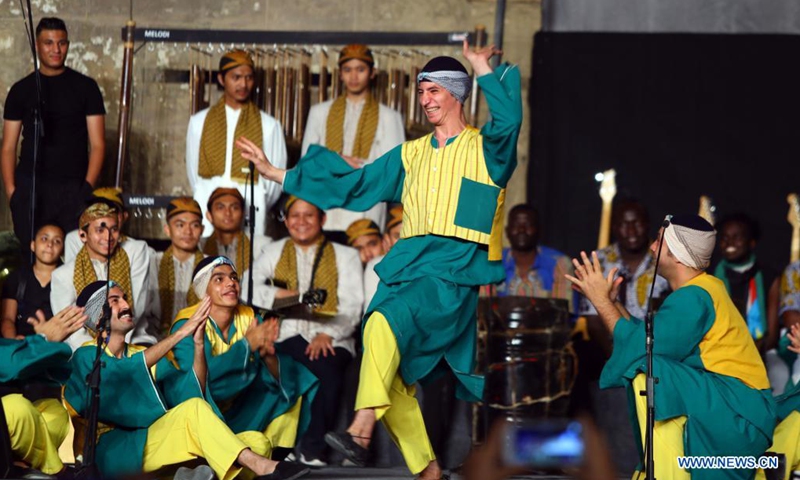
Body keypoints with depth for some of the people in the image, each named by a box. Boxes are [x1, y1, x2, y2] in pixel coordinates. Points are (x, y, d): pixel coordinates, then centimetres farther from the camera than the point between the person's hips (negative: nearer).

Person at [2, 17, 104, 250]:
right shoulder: (21, 90, 10)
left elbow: (97, 144, 3)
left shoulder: (85, 87, 7)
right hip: (29, 188, 1)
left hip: (73, 189, -1)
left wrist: (88, 187, -8)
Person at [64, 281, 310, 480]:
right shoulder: (86, 356, 7)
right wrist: (181, 333, -16)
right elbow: (121, 372, -16)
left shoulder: (145, 355, 25)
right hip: (112, 450, -6)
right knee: (194, 408, -30)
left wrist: (198, 344, -6)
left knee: (256, 440, -14)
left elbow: (191, 392, 9)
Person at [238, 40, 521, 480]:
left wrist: (481, 66, -10)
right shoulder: (410, 154, 22)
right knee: (388, 368, -4)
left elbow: (509, 120, -18)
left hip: (457, 266, -7)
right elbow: (352, 183, 24)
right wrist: (276, 174, 23)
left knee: (384, 322, -31)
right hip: (409, 262, 7)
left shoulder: (484, 147, 5)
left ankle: (360, 434, -36)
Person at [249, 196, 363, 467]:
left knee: (330, 369, -35)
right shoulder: (274, 253, 23)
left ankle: (313, 448, -23)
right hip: (287, 337, 0)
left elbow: (352, 306, 3)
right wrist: (279, 295, -8)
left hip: (330, 339, 0)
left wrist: (327, 335, -13)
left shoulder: (345, 256, 16)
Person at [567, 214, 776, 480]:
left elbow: (638, 347, -16)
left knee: (646, 370, -21)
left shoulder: (692, 298, -16)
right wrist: (611, 301, 11)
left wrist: (602, 301, -8)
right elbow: (648, 336, 14)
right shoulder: (703, 288, 13)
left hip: (740, 419, -10)